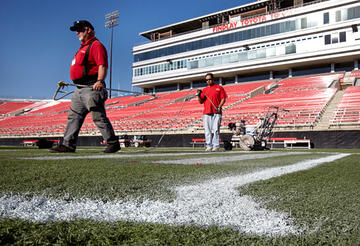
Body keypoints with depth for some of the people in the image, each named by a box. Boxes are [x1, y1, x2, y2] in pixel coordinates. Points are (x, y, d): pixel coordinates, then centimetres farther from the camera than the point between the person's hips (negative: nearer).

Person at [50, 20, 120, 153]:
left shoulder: (96, 45, -7)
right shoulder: (83, 47, 24)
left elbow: (102, 65, -21)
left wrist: (100, 81, -35)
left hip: (91, 88, -10)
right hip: (79, 90, 10)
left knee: (99, 117, -9)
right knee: (74, 117, 9)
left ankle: (113, 143, -1)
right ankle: (68, 145, 14)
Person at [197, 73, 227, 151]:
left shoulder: (219, 88, 9)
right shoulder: (204, 90, 19)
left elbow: (223, 99, 3)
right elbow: (201, 101, 17)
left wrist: (219, 107, -12)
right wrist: (198, 95, -2)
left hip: (216, 112, -3)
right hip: (206, 113, 3)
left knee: (215, 130, -7)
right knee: (207, 130, 1)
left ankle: (216, 146, -3)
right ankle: (209, 146, 7)